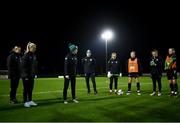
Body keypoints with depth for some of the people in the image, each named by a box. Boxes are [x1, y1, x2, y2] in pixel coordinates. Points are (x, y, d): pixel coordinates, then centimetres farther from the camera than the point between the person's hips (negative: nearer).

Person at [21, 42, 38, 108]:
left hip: (32, 75, 7)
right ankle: (25, 102, 13)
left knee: (30, 89, 13)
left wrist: (35, 73, 9)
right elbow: (23, 66, -16)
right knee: (26, 89, 3)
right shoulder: (26, 55, -14)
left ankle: (30, 101, 23)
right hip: (26, 76, -7)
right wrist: (25, 76, -18)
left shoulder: (33, 55, 10)